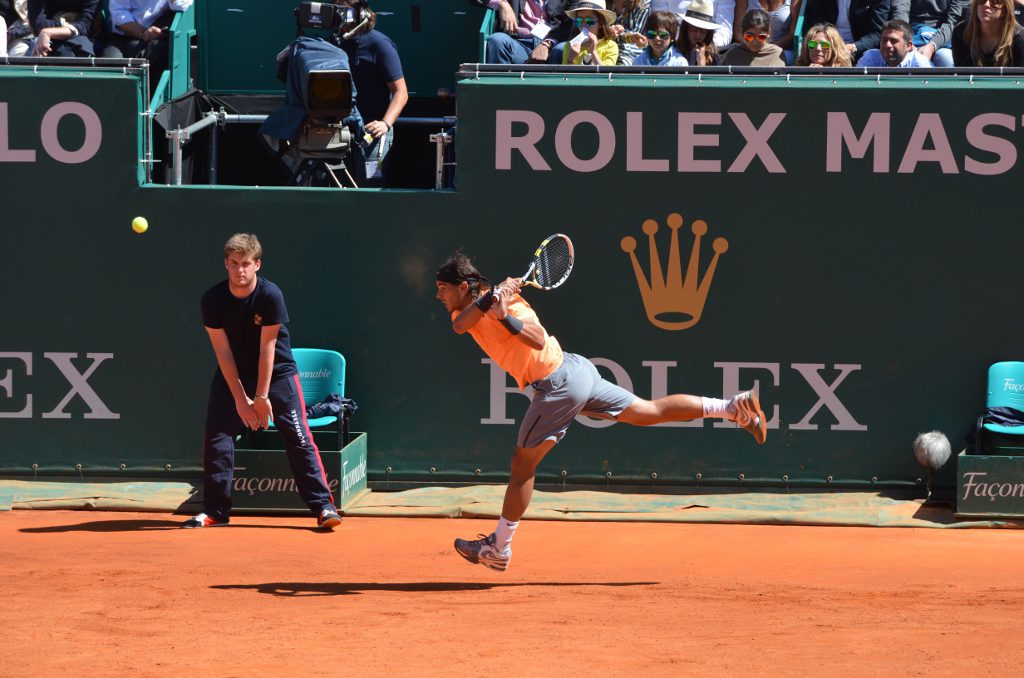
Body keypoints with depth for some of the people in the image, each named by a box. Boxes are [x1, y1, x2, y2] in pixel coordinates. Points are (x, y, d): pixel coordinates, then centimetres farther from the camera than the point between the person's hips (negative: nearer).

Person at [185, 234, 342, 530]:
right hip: (232, 373, 2)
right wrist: (240, 399, -16)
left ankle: (323, 506, -6)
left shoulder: (270, 296, -23)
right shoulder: (212, 300, -15)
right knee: (216, 436, -6)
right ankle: (215, 510, 3)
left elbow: (267, 349, -20)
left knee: (298, 437, -9)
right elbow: (223, 352, -14)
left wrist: (262, 397, -18)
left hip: (276, 372, -2)